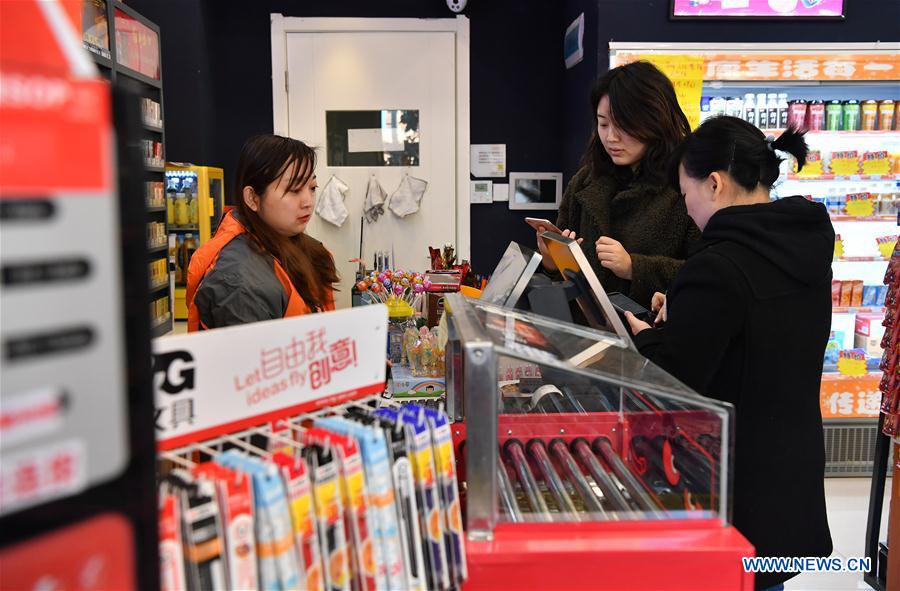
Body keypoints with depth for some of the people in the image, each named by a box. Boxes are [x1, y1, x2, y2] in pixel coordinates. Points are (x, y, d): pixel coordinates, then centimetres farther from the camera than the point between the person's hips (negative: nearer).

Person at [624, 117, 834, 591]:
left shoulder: (718, 267, -25)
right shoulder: (806, 244, 2)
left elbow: (670, 381, -21)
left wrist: (645, 335, -4)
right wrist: (681, 315, 9)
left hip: (733, 482, -8)